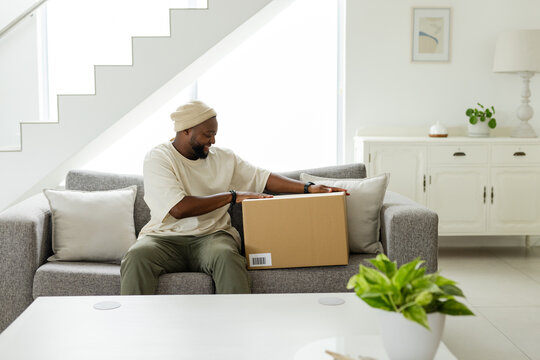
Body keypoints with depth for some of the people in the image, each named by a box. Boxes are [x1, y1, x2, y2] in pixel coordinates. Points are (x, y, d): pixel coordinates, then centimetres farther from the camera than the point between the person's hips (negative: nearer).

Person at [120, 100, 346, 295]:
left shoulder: (223, 158, 13)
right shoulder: (158, 158, -4)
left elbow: (263, 178, 16)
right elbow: (179, 208, -16)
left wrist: (308, 188, 4)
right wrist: (232, 196, -12)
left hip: (211, 235, 2)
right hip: (165, 238, -2)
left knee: (226, 256, -35)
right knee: (136, 257, -35)